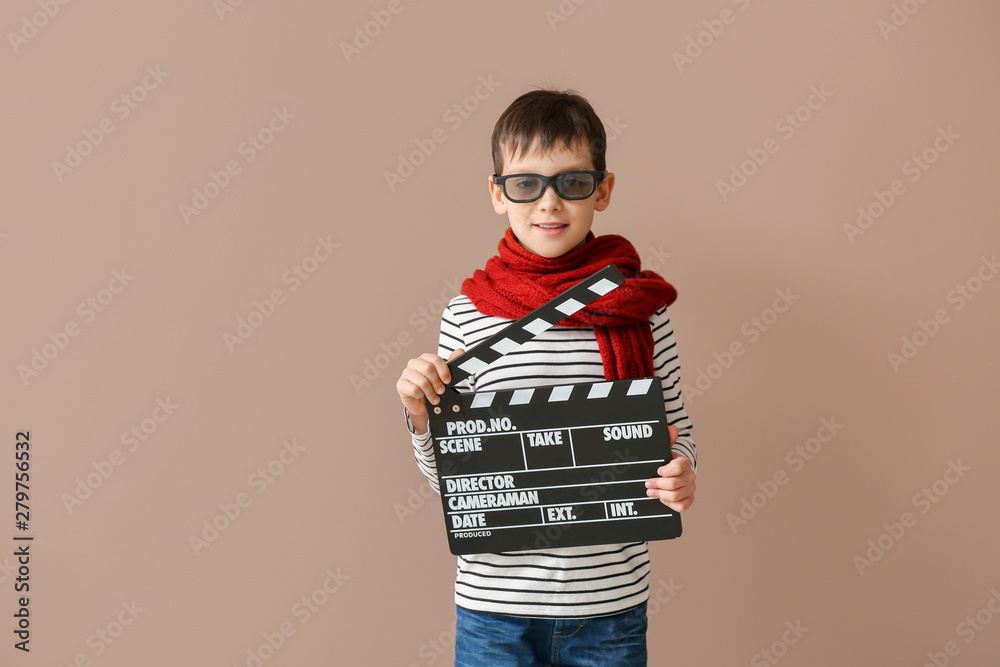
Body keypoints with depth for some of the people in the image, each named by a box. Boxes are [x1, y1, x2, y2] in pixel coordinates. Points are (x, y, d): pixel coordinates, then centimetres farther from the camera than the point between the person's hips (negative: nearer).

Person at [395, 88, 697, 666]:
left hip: (610, 605, 1)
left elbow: (676, 436, 7)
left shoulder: (639, 308, -4)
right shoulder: (467, 316, -5)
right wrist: (421, 415, -16)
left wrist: (681, 475, -14)